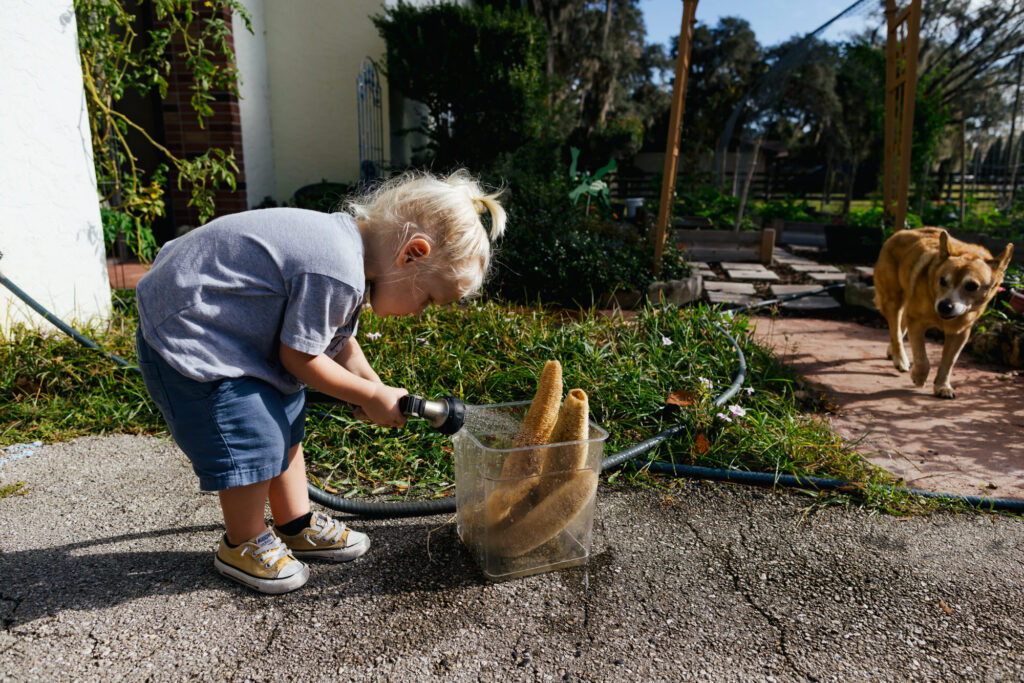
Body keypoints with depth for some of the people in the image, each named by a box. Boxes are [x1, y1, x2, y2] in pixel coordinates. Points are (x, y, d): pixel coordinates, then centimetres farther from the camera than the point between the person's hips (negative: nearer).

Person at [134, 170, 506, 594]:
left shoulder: (349, 242, -1)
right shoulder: (336, 273, -33)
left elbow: (338, 340, 8)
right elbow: (299, 356, -22)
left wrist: (376, 391, -2)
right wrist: (372, 396, -12)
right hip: (185, 336, -10)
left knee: (286, 423, 15)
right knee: (254, 440, -7)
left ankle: (297, 526, 30)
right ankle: (243, 545, 18)